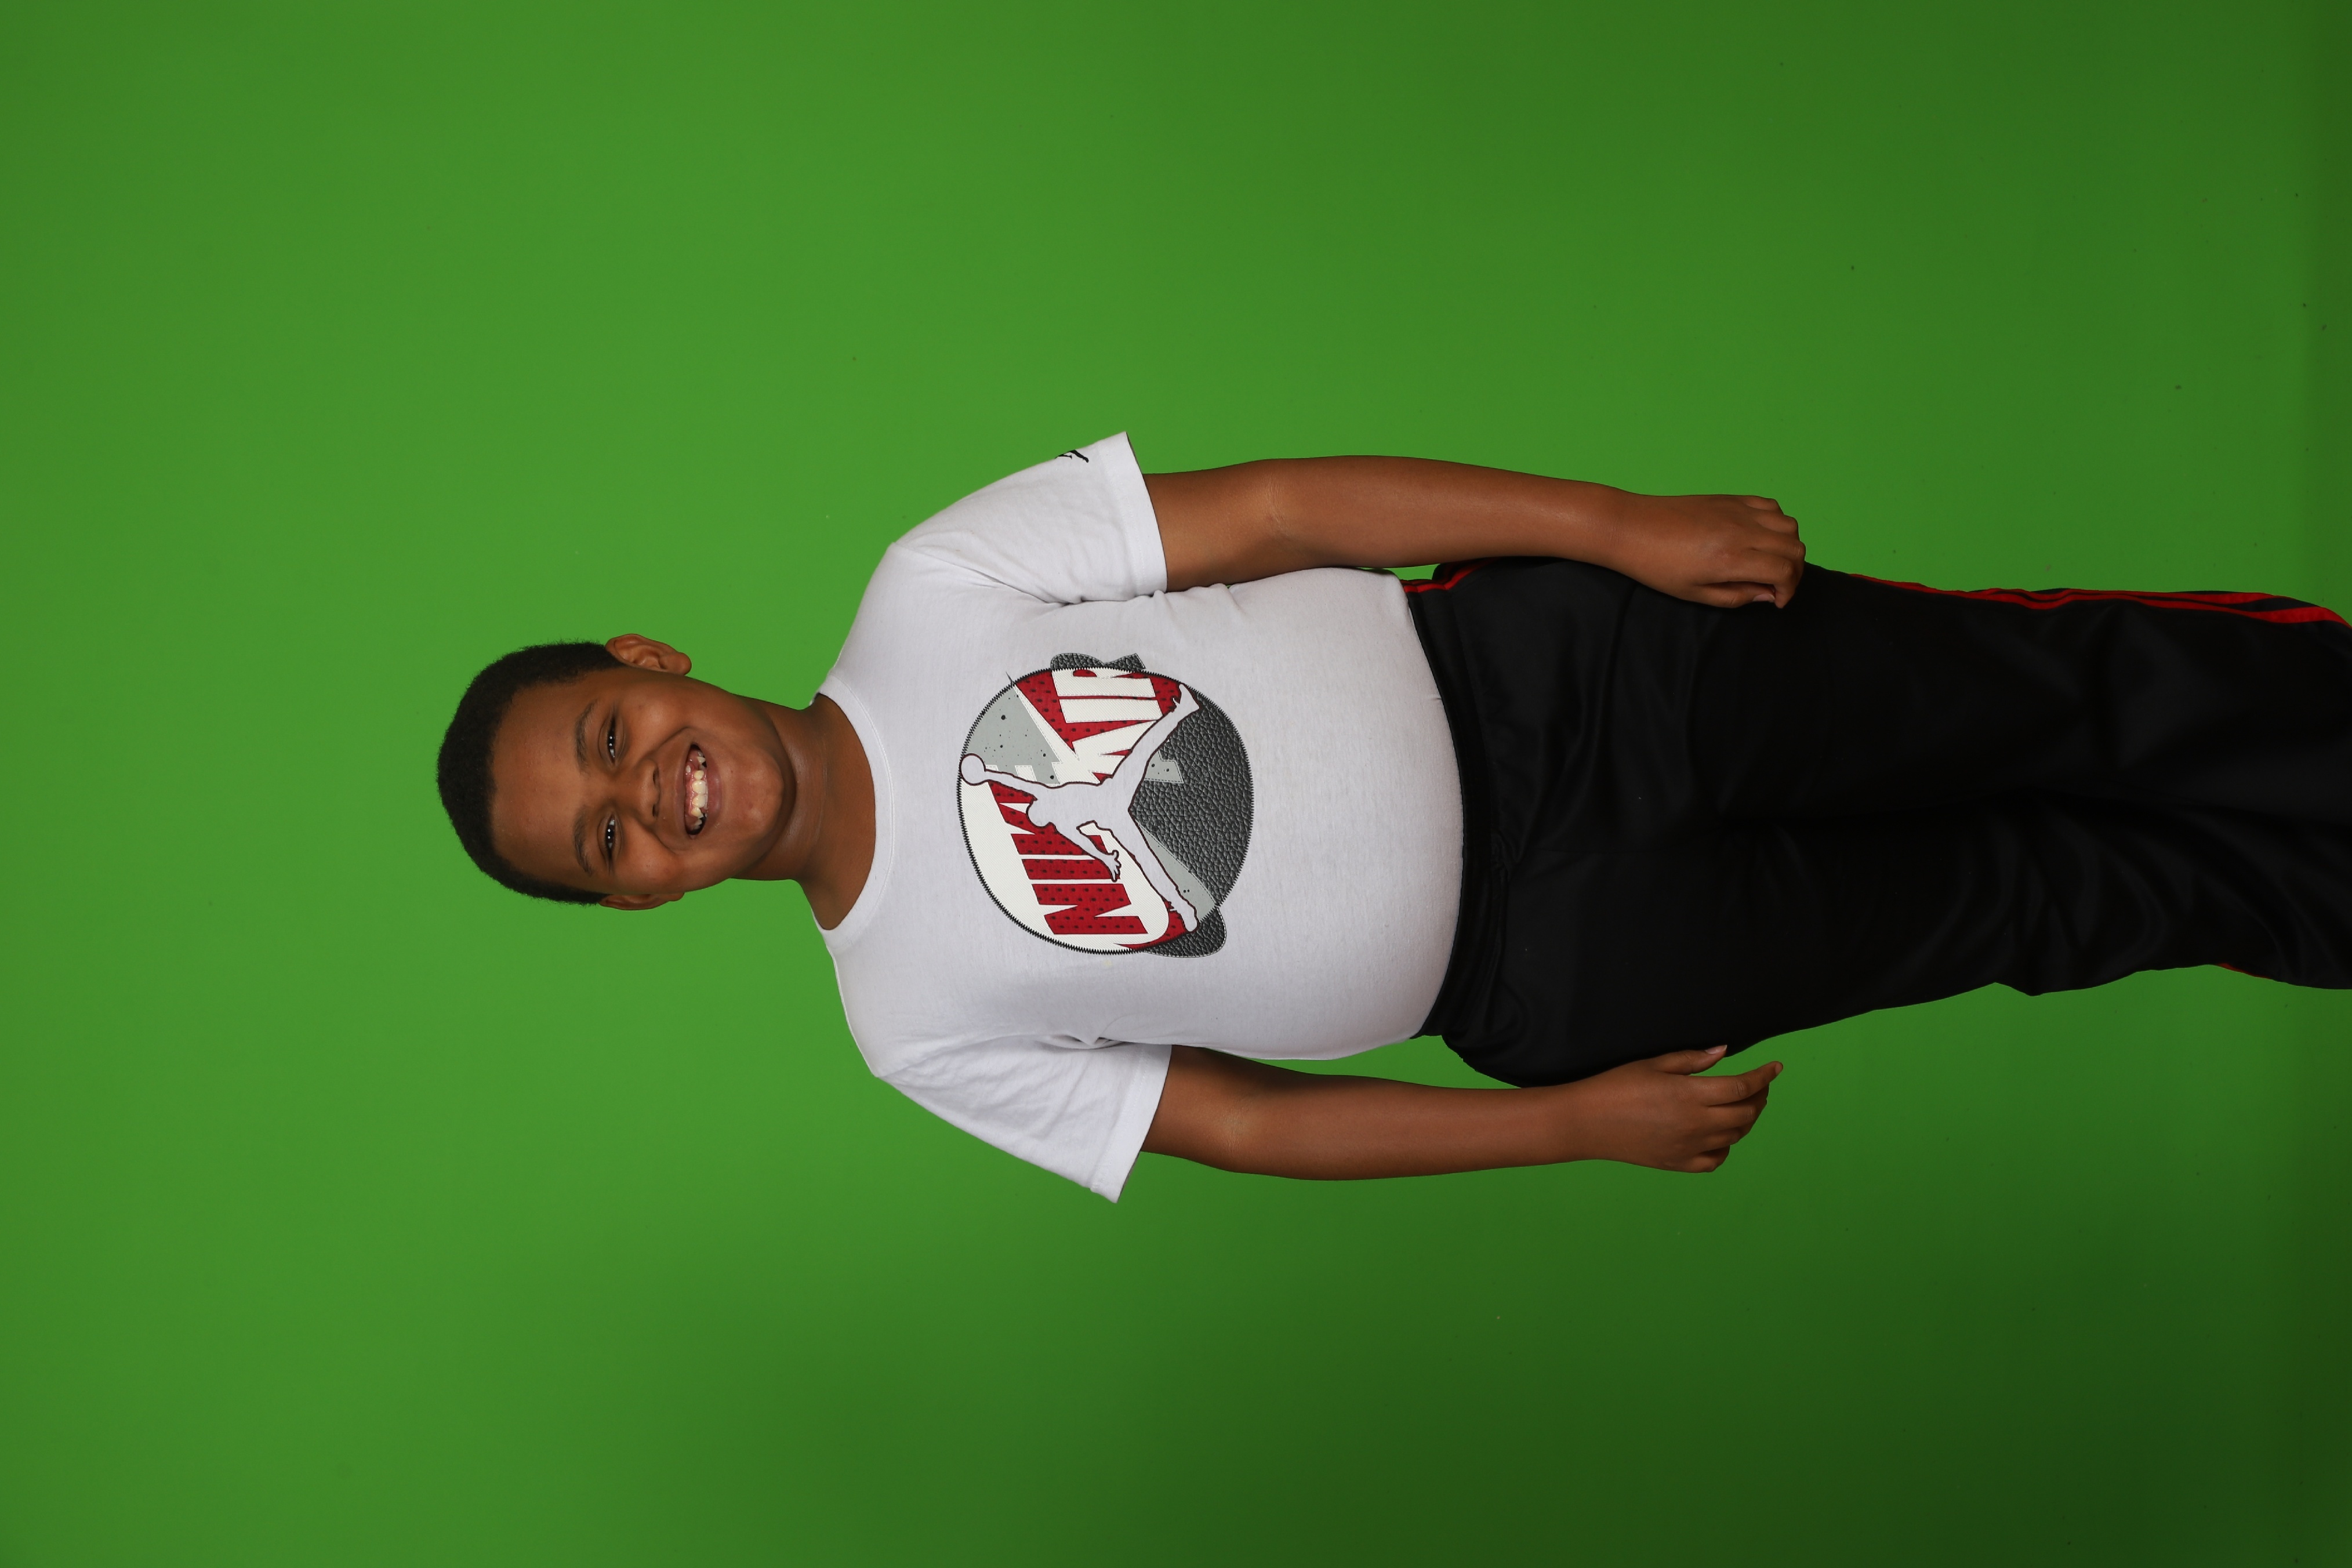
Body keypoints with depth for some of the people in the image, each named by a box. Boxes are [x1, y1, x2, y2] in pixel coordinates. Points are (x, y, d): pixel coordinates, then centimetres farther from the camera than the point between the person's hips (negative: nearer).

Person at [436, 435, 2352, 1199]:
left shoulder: (931, 590, -11)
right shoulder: (917, 1021, -7)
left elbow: (1274, 507, -10)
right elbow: (1242, 1120, -2)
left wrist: (1622, 522, -14)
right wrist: (1579, 1123, -6)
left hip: (1529, 676, 1)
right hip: (1541, 973, 0)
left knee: (2034, 702, 0)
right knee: (2019, 901, 4)